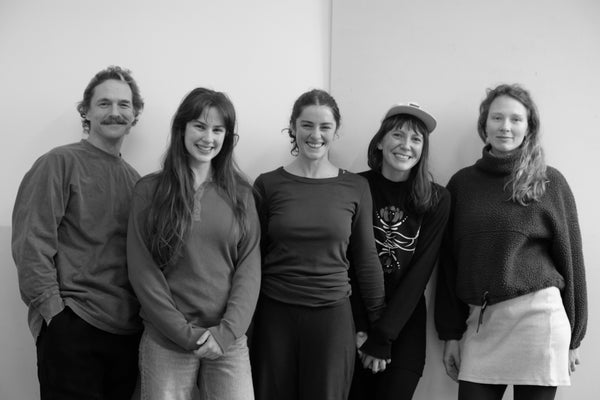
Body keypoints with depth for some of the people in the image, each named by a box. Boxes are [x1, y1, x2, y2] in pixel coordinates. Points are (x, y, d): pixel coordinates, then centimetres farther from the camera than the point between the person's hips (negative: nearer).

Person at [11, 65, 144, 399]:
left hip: (129, 331, 6)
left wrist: (144, 310, 6)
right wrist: (53, 308, -15)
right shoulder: (60, 163, -3)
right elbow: (32, 241, -10)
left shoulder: (134, 179, 14)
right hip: (72, 328, -5)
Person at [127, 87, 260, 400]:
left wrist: (227, 332, -10)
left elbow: (249, 268, 2)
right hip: (166, 341, -1)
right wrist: (186, 333, -10)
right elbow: (142, 270, -4)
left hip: (229, 340, 2)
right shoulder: (149, 190, 1)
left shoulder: (241, 194, 6)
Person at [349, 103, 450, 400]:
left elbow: (420, 272, -7)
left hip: (406, 320, 0)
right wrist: (361, 329, -13)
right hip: (356, 317, 0)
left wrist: (383, 335, -13)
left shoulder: (437, 200, -2)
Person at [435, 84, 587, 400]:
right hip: (479, 320, 2)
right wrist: (450, 334, 7)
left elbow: (569, 257, 5)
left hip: (538, 315, -2)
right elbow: (449, 262, 9)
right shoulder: (462, 183, 8)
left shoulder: (550, 183, 3)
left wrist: (572, 337, 4)